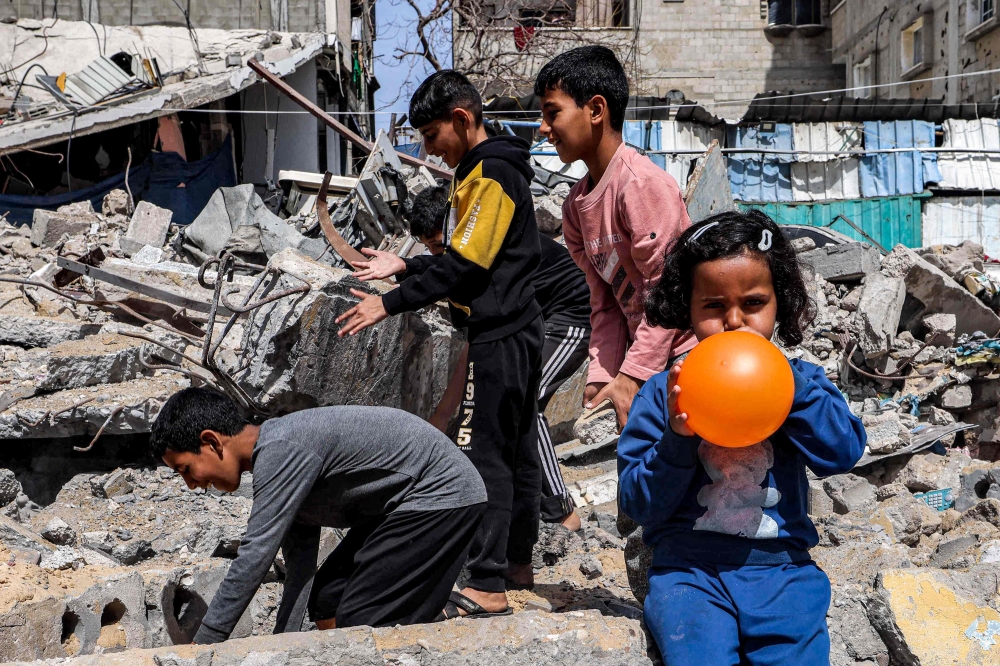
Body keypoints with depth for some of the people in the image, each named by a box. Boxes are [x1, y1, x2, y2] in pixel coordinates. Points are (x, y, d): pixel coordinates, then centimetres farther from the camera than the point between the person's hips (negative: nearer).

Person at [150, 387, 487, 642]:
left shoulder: (280, 453, -23)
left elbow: (253, 558, -26)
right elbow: (299, 569, 9)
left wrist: (201, 647, -21)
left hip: (441, 494, -11)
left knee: (361, 623, -12)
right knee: (326, 601, 11)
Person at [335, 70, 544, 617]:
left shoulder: (489, 174, -15)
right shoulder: (494, 169, 17)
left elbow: (463, 266, -21)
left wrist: (389, 304, -19)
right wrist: (403, 266, 17)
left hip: (498, 336, -11)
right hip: (518, 330, 11)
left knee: (482, 455, -10)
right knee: (516, 448, 17)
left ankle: (486, 587, -9)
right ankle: (518, 557, 30)